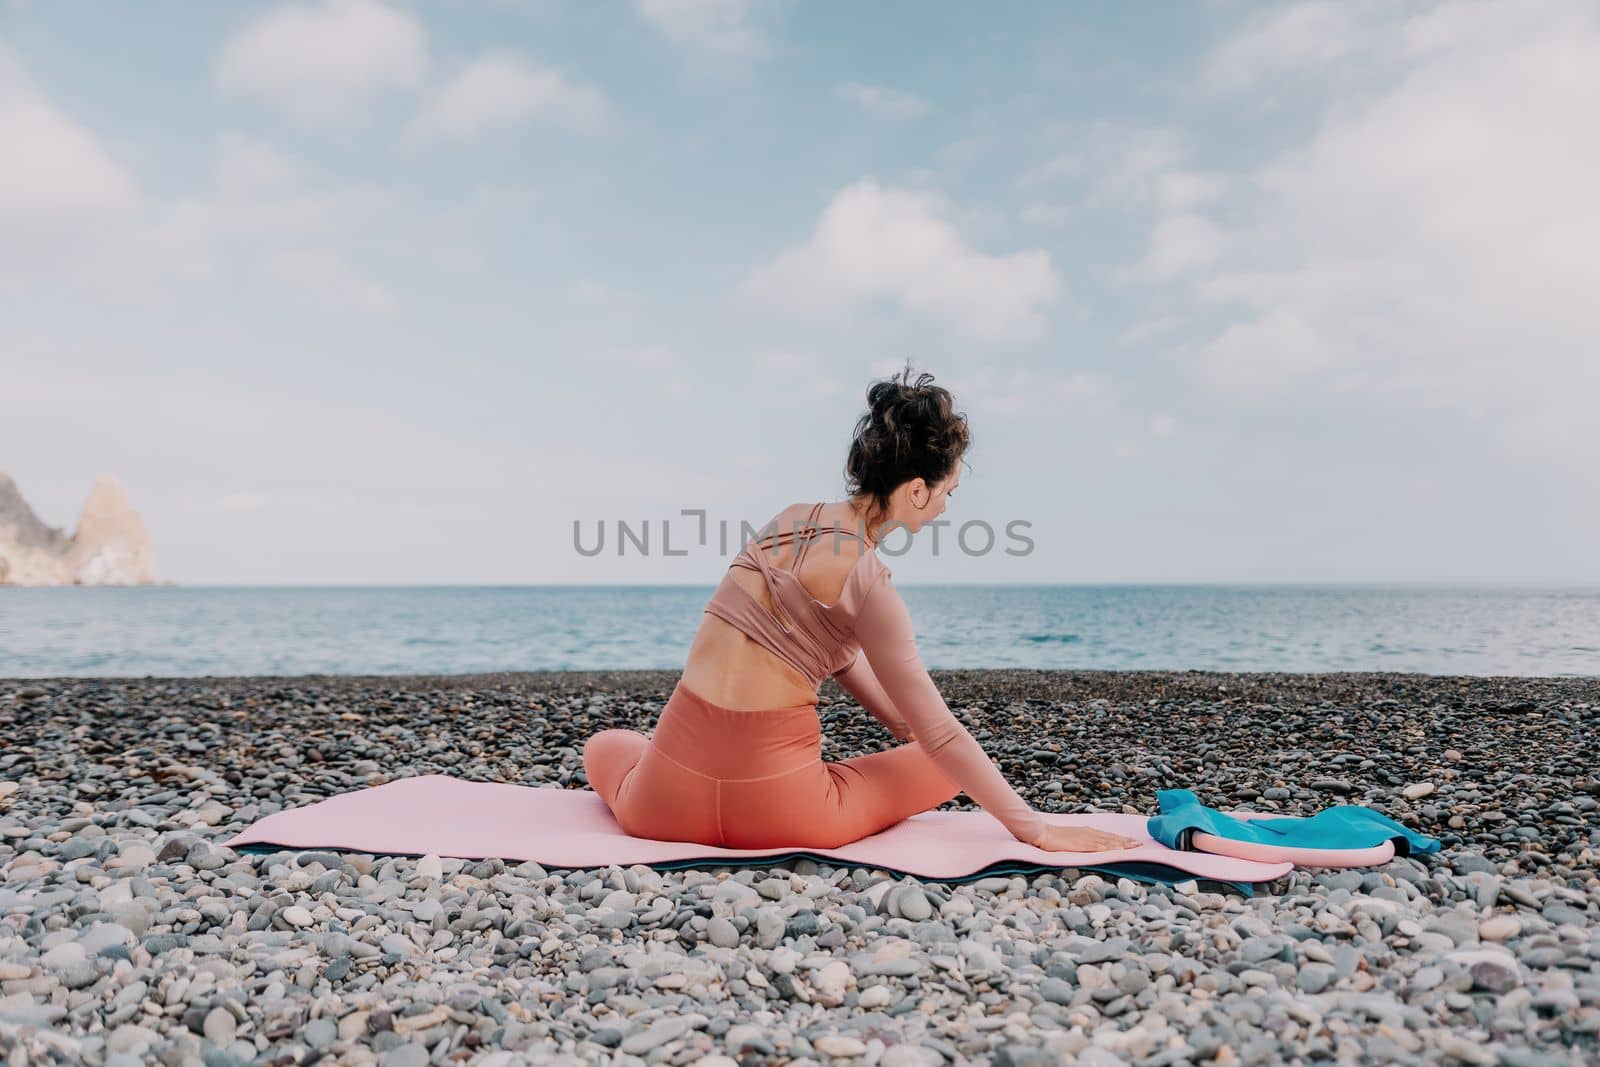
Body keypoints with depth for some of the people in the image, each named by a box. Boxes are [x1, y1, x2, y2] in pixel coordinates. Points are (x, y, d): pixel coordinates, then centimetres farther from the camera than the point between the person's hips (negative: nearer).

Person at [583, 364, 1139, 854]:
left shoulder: (791, 518, 6)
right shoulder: (869, 582, -14)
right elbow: (940, 733, -10)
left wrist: (905, 727, 21)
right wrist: (1037, 830, -4)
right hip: (774, 811, -6)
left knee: (605, 743, 41)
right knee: (949, 764, 15)